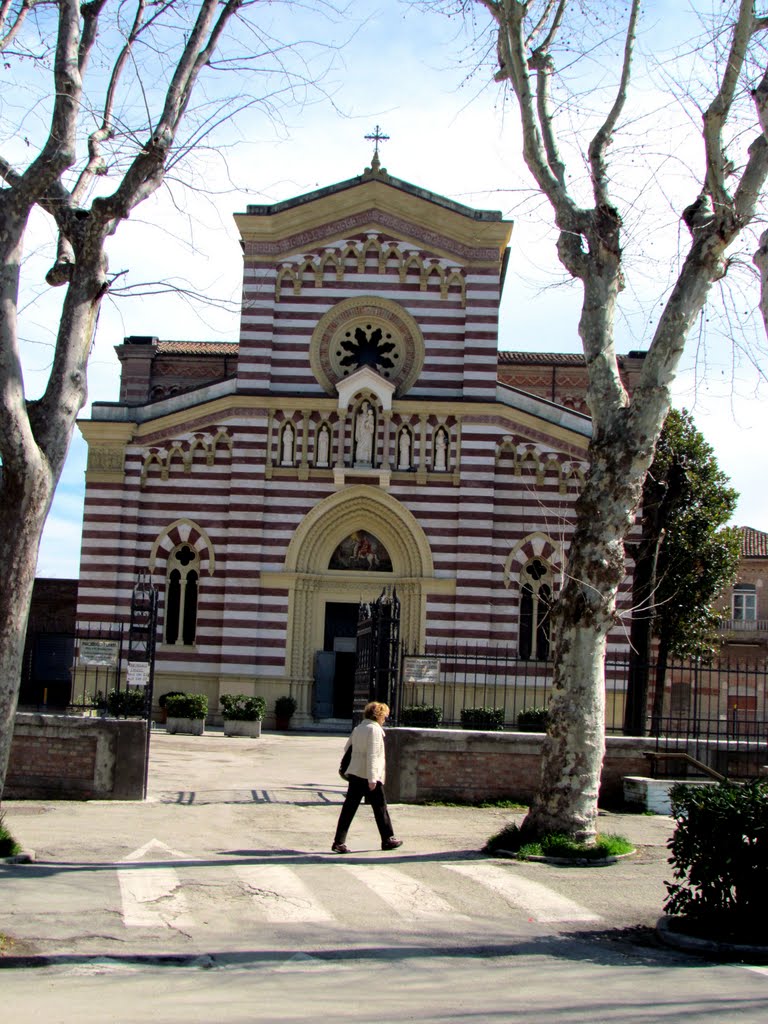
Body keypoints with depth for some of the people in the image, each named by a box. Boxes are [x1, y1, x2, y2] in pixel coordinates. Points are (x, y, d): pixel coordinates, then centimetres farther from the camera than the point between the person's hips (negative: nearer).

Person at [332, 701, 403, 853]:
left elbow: (347, 748, 20)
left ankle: (339, 842, -2)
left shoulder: (358, 728, 13)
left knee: (349, 808, 3)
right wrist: (372, 778, -21)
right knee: (380, 808, 7)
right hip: (369, 776, -7)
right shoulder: (374, 729, -12)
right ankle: (387, 840, 18)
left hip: (354, 774, 7)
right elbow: (372, 755, -19)